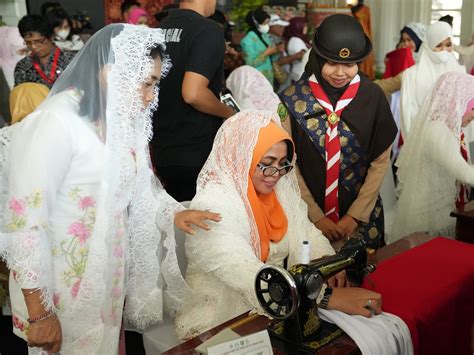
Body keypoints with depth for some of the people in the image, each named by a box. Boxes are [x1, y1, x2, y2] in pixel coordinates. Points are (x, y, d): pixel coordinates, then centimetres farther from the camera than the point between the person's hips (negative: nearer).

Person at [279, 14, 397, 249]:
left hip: (362, 214, 1)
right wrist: (316, 217, -9)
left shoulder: (372, 96, -6)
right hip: (307, 216, -1)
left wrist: (356, 215, -7)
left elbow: (381, 161, -2)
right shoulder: (293, 100, -10)